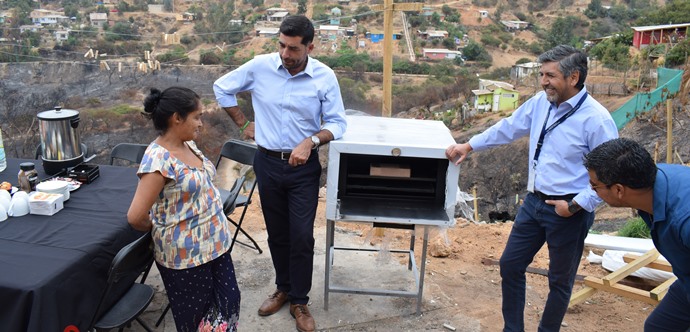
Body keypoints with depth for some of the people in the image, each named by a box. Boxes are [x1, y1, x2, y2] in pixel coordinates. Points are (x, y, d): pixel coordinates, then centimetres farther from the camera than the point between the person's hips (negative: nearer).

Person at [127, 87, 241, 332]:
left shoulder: (188, 144, 1)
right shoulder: (158, 159, -25)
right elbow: (136, 217, -28)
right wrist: (157, 229, -7)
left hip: (215, 243, 8)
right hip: (185, 255, -7)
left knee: (229, 302, 18)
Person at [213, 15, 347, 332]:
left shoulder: (325, 76, -11)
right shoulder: (260, 66, -8)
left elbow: (337, 123, -6)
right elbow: (222, 87, 7)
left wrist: (311, 141, -22)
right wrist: (243, 123, 5)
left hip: (304, 168, -2)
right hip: (268, 164, 2)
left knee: (302, 237, 1)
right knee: (277, 233, 15)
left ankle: (299, 301, 20)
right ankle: (283, 288, 37)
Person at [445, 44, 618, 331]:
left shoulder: (596, 119, -19)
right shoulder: (541, 102, 1)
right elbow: (508, 127, 15)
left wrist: (577, 205, -18)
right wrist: (470, 146, 16)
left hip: (568, 212, -6)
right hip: (534, 201, 7)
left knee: (560, 281, 12)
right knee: (510, 265, 14)